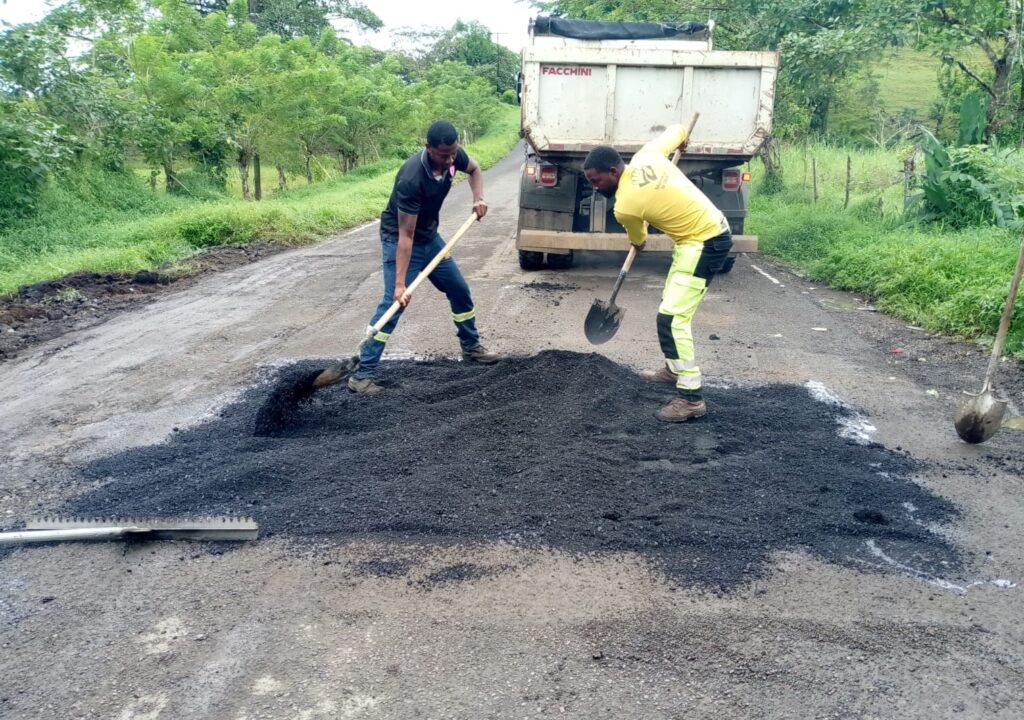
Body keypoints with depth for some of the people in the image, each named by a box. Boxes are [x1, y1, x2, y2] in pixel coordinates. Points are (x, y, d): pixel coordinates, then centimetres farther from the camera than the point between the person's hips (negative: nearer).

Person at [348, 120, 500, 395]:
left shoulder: (452, 156, -15)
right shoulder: (412, 178, -35)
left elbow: (474, 169, 11)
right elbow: (405, 235, -32)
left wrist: (478, 198, -8)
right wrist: (400, 284, -32)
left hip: (430, 237, 7)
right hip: (398, 240, -7)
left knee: (460, 290, 13)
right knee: (393, 302, -17)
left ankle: (471, 346, 34)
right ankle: (363, 373, -14)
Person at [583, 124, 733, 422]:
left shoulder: (624, 207, -20)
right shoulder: (646, 155, -4)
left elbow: (638, 241, 2)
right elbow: (677, 130, 14)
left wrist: (639, 243, 26)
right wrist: (680, 141, 38)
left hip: (705, 243, -10)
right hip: (711, 229, 10)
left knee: (671, 318, -14)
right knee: (671, 304, 21)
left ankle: (691, 398, -11)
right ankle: (674, 369, 36)